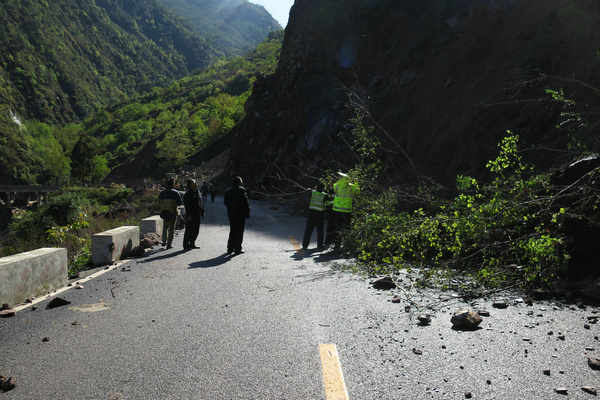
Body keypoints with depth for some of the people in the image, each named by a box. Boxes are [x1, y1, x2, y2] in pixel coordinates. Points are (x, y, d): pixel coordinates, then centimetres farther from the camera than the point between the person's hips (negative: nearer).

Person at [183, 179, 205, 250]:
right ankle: (186, 245, 3)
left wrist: (202, 213, 17)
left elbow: (202, 203, 21)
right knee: (189, 230, -5)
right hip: (191, 215, -8)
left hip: (197, 215, 8)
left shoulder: (197, 193, 15)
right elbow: (187, 205, -15)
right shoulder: (188, 194, -11)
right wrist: (188, 215, -19)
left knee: (196, 230, 11)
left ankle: (192, 244, 22)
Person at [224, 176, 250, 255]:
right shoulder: (242, 190, -13)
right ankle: (237, 249, 3)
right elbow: (245, 202, -16)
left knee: (232, 231, 16)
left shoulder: (228, 191, 8)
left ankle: (230, 248, 17)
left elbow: (225, 202, 11)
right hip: (240, 214, -6)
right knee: (239, 231, 2)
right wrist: (247, 213, -10)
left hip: (231, 214, 6)